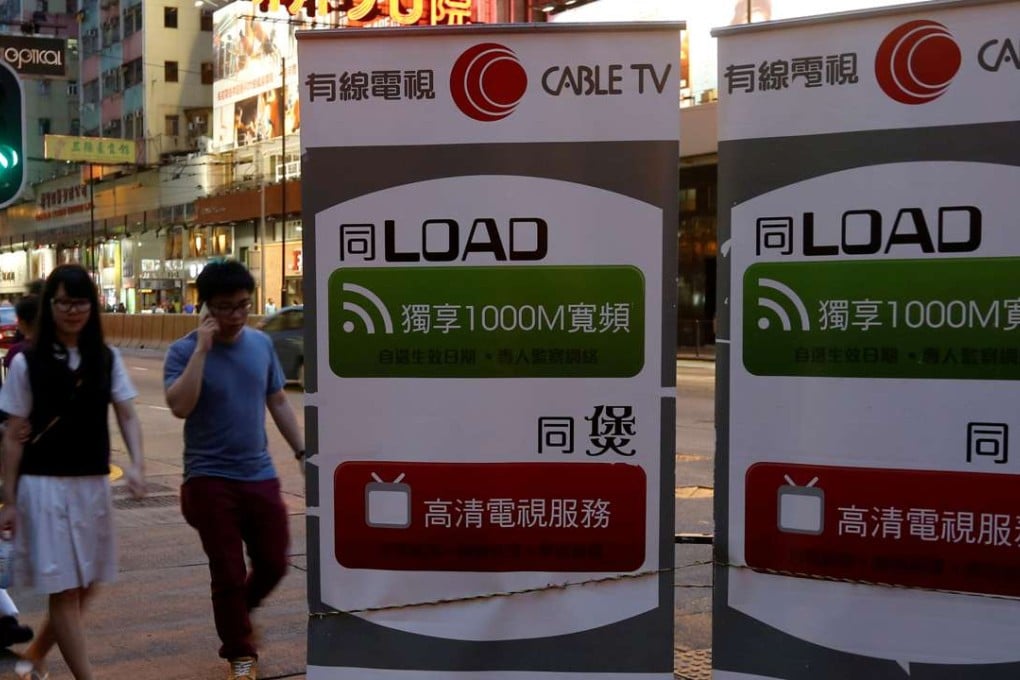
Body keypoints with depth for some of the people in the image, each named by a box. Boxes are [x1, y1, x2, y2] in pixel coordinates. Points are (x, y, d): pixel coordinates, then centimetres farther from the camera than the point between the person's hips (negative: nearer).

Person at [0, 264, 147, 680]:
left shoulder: (107, 359, 4)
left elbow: (127, 416, 0)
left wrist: (136, 464, -18)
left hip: (94, 485, 5)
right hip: (45, 486, -4)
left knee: (87, 587, 14)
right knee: (63, 589, -1)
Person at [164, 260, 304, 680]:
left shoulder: (262, 344, 4)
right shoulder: (185, 351, -9)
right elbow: (179, 406, -25)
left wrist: (302, 452, 10)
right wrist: (202, 348, -25)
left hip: (260, 476, 4)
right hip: (210, 480, -4)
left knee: (273, 564, 9)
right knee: (228, 572, 3)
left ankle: (240, 609, 40)